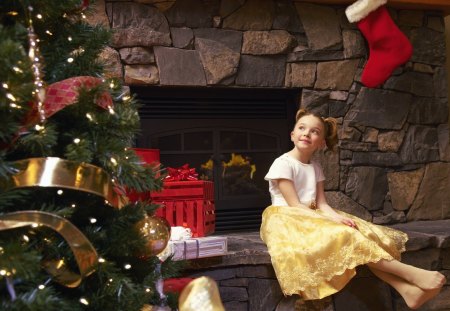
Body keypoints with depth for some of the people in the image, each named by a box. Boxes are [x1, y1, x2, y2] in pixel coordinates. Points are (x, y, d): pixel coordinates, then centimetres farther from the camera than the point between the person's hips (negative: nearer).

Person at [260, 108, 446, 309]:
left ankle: (406, 289, -31)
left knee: (363, 232, -15)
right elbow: (295, 205, -16)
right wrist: (329, 221, -24)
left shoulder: (315, 168, 12)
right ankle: (409, 273, -33)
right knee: (341, 236, -29)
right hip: (287, 221, -7)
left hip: (311, 218, 7)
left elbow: (321, 204, 2)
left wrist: (336, 216, -20)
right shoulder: (283, 164, -10)